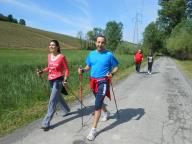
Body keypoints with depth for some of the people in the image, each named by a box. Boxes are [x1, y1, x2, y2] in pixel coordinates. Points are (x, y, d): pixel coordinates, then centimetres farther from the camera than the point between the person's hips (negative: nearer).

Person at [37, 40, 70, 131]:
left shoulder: (62, 57, -12)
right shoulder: (49, 56, 6)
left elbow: (66, 69, -8)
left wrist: (65, 79, -18)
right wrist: (42, 72, 1)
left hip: (58, 80, -7)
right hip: (51, 80, 7)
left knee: (53, 100, -7)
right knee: (58, 97, 22)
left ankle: (46, 123, 0)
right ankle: (66, 110, 47)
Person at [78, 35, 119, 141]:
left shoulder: (109, 55, -7)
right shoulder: (91, 54, 6)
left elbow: (116, 67, -2)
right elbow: (88, 67, 13)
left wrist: (112, 73, -22)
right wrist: (83, 70, -8)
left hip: (103, 82, -5)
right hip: (93, 82, 6)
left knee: (97, 104, -11)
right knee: (99, 100, 23)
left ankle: (93, 129, 0)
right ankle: (106, 113, 54)